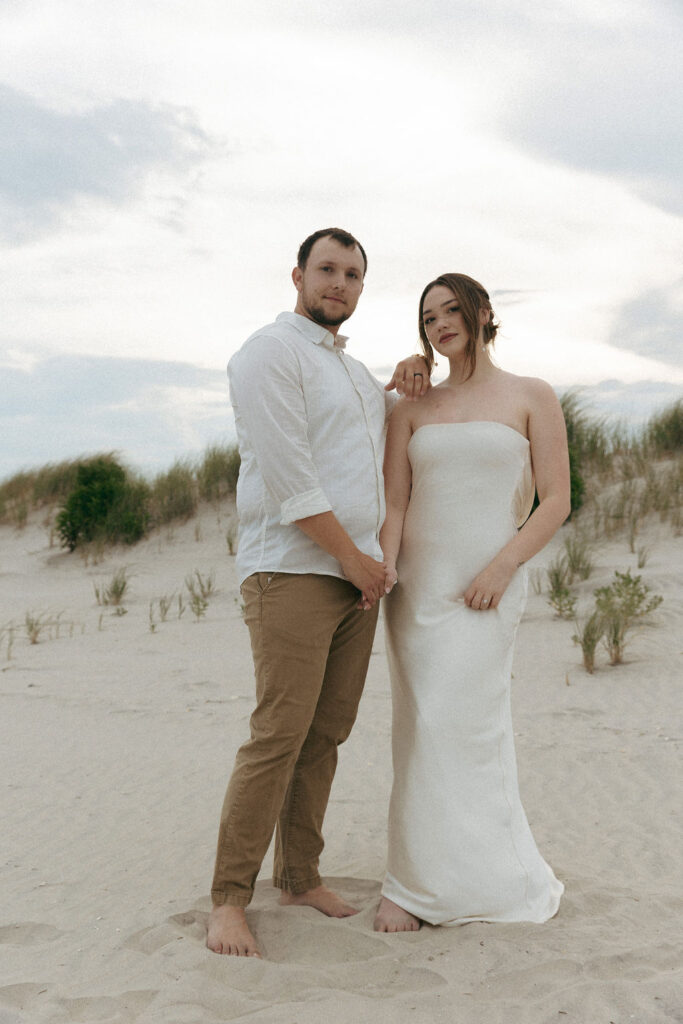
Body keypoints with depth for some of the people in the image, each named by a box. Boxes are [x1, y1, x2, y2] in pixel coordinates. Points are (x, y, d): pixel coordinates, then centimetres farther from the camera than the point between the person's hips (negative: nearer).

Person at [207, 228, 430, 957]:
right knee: (280, 734, -11)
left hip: (358, 575, 8)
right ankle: (229, 898, -2)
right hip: (293, 573, -8)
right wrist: (353, 557, -11)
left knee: (326, 735, 7)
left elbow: (385, 432, 40)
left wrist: (402, 380, 18)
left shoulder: (353, 370, 21)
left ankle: (300, 878, 17)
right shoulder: (269, 354, -6)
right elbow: (288, 474, -15)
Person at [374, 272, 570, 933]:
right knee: (426, 727, 2)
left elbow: (556, 501, -1)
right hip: (417, 581, 4)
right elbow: (394, 500, 6)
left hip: (488, 585, -3)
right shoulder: (413, 409, 13)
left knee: (453, 723, -10)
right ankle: (477, 872, 16)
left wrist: (500, 568, -12)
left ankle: (419, 884, 3)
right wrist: (385, 563, -13)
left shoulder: (532, 398, 4)